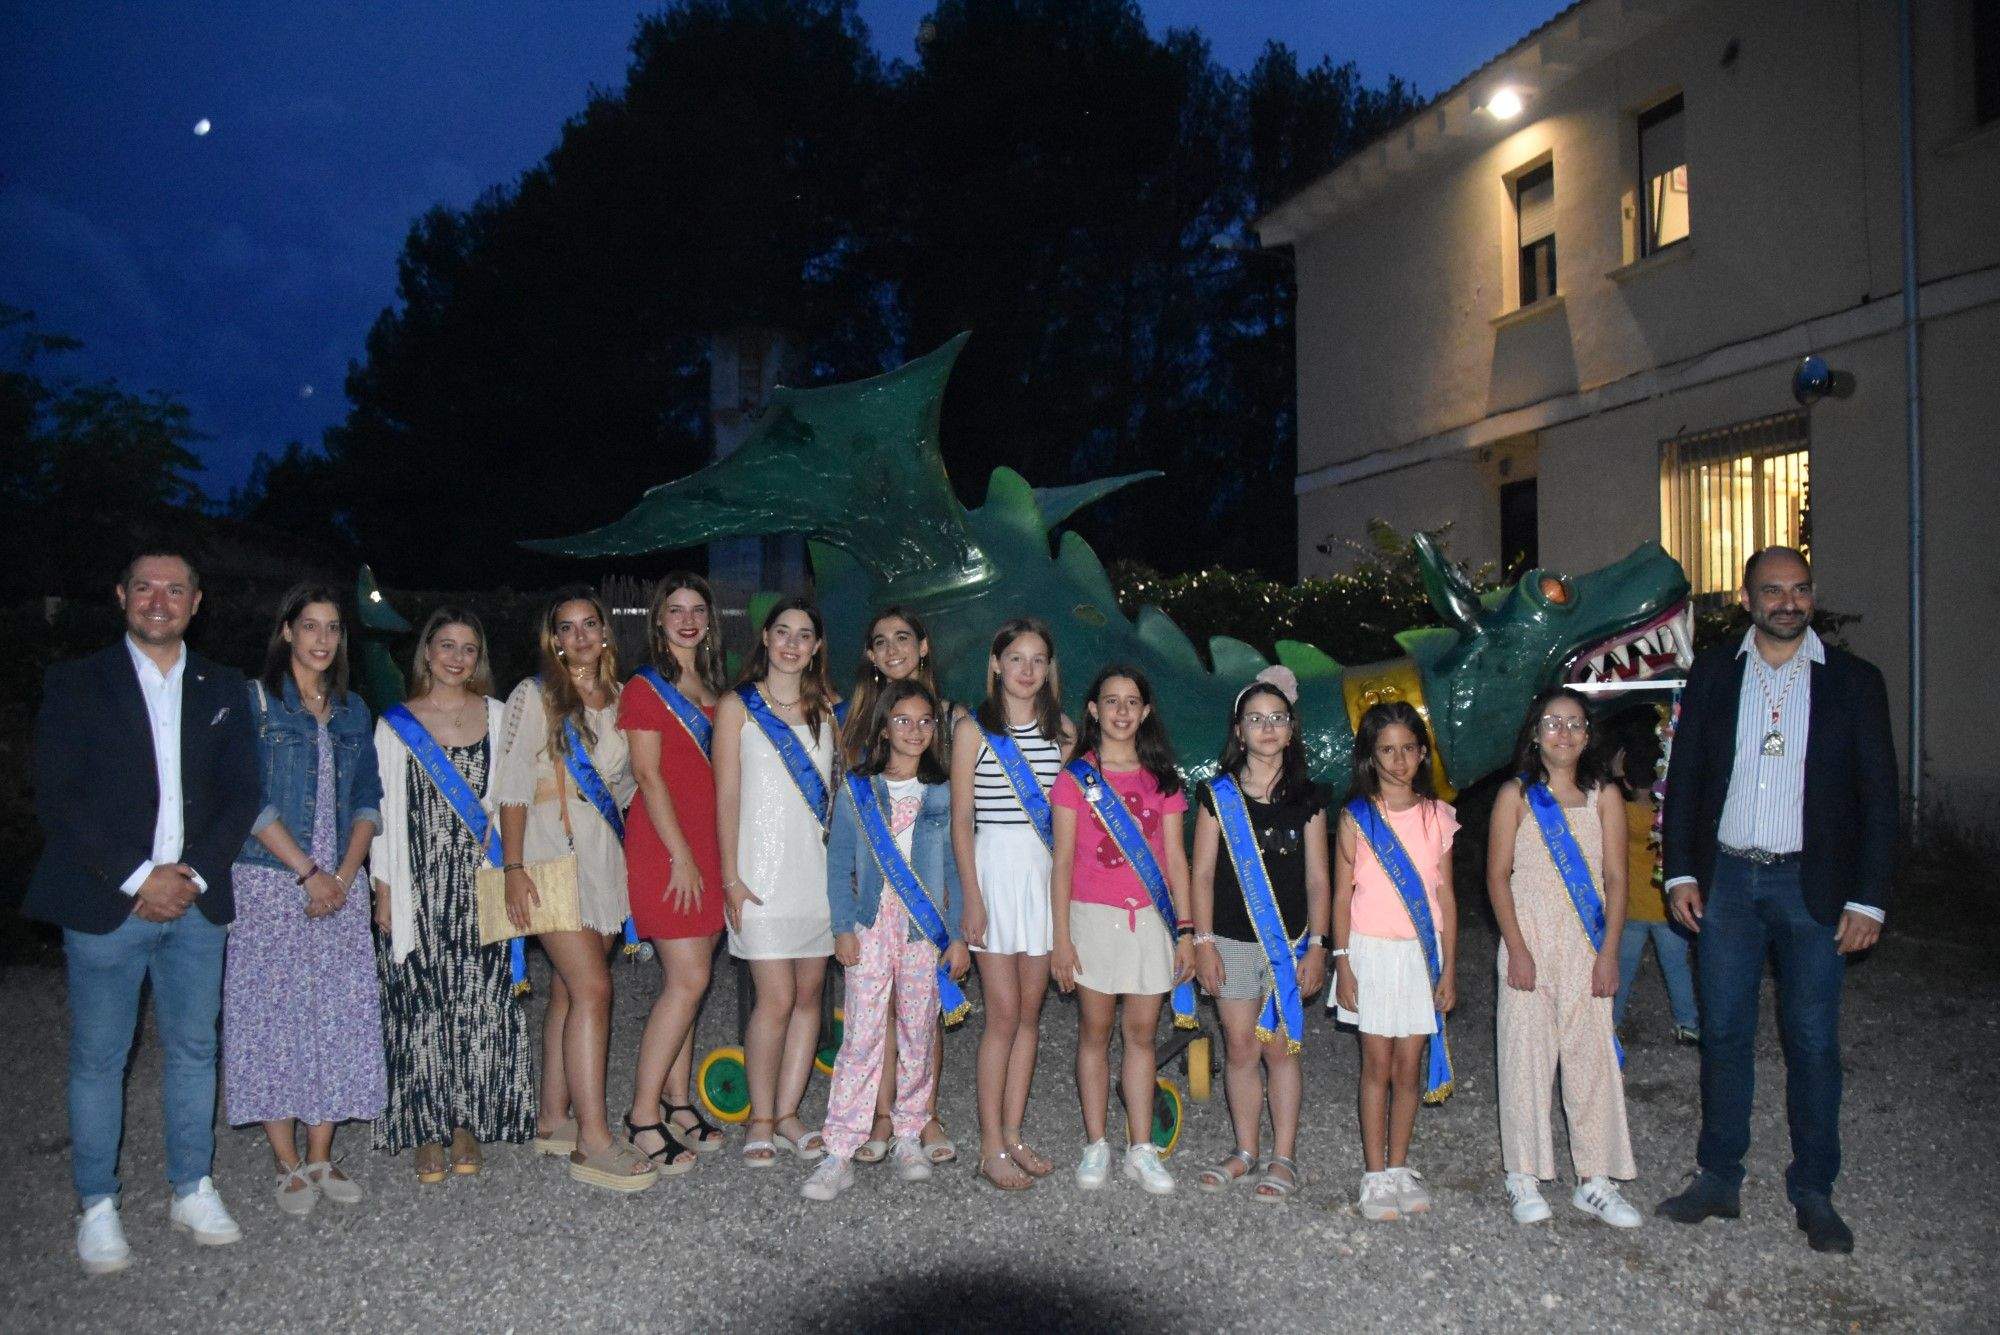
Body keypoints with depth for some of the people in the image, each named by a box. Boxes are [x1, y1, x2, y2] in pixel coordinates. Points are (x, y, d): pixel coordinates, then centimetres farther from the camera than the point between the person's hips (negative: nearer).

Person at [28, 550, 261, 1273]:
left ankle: (193, 1189, 24)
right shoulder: (75, 684, 0)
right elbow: (57, 800, -6)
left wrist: (195, 874, -7)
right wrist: (138, 878, -13)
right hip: (105, 906, -3)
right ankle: (97, 1207, 18)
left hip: (195, 902, 3)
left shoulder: (222, 688, 9)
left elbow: (241, 795, 7)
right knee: (97, 1060, 5)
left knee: (194, 1050, 11)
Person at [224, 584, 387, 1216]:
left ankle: (321, 1157, 13)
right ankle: (289, 1165, 8)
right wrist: (307, 871, -13)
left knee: (339, 1015, 3)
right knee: (274, 1014, -2)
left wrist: (345, 873, -4)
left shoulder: (352, 710, 13)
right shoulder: (254, 700, -1)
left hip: (340, 884, 4)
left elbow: (368, 801, 10)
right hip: (270, 880, -4)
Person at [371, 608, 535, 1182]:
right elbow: (383, 810, 3)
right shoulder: (396, 724, 4)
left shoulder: (496, 715, 8)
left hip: (480, 882, 1)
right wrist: (384, 889, -2)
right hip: (418, 883, -1)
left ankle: (467, 1122, 13)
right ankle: (427, 1128, 11)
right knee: (422, 1003, 1)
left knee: (479, 1001, 1)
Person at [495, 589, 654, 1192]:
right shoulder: (533, 696, -1)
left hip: (605, 850, 5)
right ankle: (593, 1141, -11)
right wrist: (513, 867, -13)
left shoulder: (619, 698, 14)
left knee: (568, 989, 10)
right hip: (552, 847, -5)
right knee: (593, 989, -13)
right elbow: (512, 787, -6)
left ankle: (554, 1119, 20)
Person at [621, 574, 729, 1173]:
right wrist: (681, 855, -14)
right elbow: (648, 776, -10)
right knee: (689, 980, -10)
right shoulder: (644, 687, -4)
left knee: (685, 981, 10)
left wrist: (716, 856, 11)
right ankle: (643, 1115, 0)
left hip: (705, 847, 7)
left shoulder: (711, 690, 16)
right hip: (663, 847, -7)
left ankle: (678, 1106, 19)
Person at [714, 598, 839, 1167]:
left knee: (809, 995, 6)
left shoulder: (827, 708, 12)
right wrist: (731, 877, -9)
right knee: (777, 998, -7)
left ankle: (787, 1114, 17)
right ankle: (761, 1121, 7)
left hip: (821, 868, 4)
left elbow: (841, 787, 13)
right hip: (764, 869, -4)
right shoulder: (738, 706, 2)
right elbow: (726, 796, -2)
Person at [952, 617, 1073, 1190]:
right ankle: (991, 1147, 6)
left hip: (1047, 870, 4)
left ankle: (1012, 1135, 18)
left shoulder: (1062, 730, 9)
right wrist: (972, 897, -10)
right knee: (1004, 1013, -4)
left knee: (1031, 1012, 8)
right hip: (997, 867, -4)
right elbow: (961, 820, -4)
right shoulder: (974, 729, -2)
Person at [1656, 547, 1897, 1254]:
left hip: (1812, 886, -1)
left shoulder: (1853, 680, 1)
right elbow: (1684, 778, 7)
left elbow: (1877, 796, 0)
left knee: (1813, 1042, 4)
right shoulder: (1712, 674, 5)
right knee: (1723, 1034, 8)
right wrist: (1681, 873, -1)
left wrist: (1868, 900, -6)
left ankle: (1814, 1194, 18)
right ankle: (1718, 1179, 20)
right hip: (1726, 880, 2)